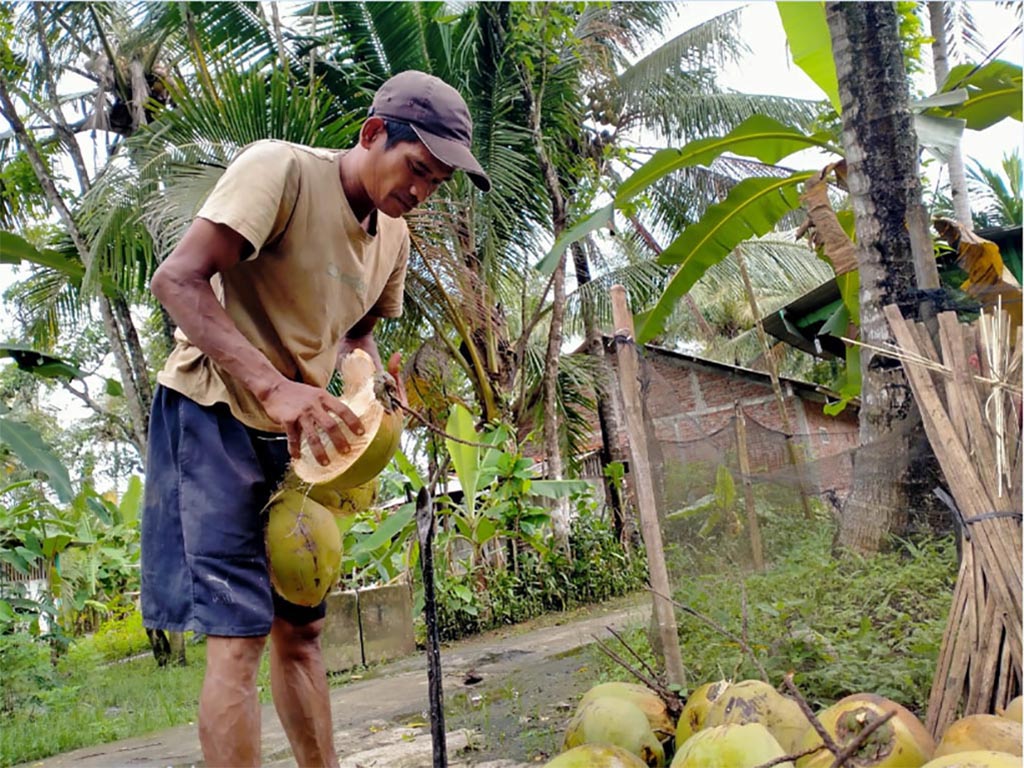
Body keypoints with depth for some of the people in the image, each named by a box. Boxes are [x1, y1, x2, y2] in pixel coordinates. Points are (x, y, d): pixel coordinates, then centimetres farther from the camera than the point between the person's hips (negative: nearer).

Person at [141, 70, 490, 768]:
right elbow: (177, 279, -24)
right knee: (239, 632, -13)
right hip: (214, 412, -7)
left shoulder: (393, 235, 7)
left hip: (294, 427, 8)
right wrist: (272, 386, -35)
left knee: (300, 626, 11)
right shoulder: (281, 168, -16)